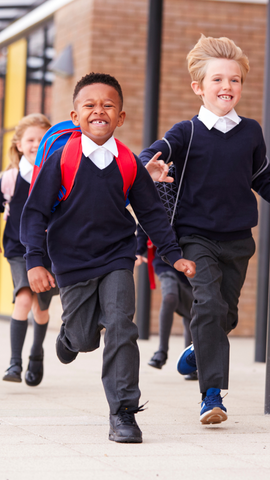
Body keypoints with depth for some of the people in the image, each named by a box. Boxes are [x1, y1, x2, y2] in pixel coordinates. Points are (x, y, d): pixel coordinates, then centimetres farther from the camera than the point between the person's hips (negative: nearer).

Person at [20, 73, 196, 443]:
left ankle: (123, 412, -6)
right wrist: (34, 261, -14)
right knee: (85, 338, 7)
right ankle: (69, 333, 47)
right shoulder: (61, 160, -9)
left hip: (117, 260, 1)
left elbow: (152, 213, 9)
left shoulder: (129, 165, -1)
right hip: (72, 264, -1)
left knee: (120, 329, -14)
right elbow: (35, 213, -7)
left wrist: (174, 255, 5)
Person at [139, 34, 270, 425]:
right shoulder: (187, 133, -4)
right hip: (196, 236, -4)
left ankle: (198, 352, 46)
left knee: (227, 313, 13)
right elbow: (157, 152, -21)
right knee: (208, 304, -20)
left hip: (237, 239, 4)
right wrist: (151, 165, -42)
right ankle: (212, 393, -16)